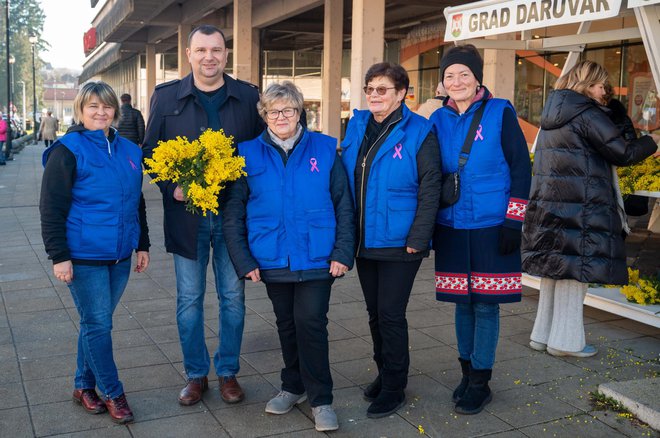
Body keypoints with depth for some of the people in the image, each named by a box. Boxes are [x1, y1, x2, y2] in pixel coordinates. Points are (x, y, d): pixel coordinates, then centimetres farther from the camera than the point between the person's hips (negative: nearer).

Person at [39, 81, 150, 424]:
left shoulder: (129, 151, 9)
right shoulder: (68, 150, -8)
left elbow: (137, 202, 17)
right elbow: (51, 208, -9)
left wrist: (142, 245, 16)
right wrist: (59, 256, -13)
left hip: (119, 256, 6)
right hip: (84, 257, -5)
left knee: (97, 323, 15)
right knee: (97, 324, 1)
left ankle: (84, 386, 29)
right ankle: (113, 394, 14)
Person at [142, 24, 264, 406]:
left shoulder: (248, 96, 2)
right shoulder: (167, 96, 2)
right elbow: (151, 151, 4)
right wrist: (172, 186, -11)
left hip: (233, 215, 0)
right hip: (187, 215, 0)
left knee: (233, 297, 9)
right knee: (189, 299, 9)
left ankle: (228, 372, 25)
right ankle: (196, 375, 25)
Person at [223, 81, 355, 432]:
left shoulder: (324, 149, -2)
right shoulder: (249, 153, 0)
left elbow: (344, 205, 0)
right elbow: (233, 212, 1)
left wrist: (343, 253, -7)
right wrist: (243, 260, -5)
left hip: (316, 259, -2)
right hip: (273, 259, 2)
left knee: (311, 324, -3)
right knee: (286, 325, 16)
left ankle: (320, 399, 13)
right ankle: (294, 387, 35)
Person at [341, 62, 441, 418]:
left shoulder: (418, 132, -9)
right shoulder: (356, 127, 7)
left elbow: (430, 189, -11)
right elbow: (346, 180, 12)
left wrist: (418, 238, -17)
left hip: (398, 243, -5)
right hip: (364, 241, 6)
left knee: (391, 315, 0)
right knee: (375, 313, 16)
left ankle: (394, 388, 16)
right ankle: (384, 373, 33)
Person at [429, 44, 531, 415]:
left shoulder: (501, 113, -4)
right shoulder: (439, 120, 7)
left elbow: (521, 168, -5)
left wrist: (514, 222, -10)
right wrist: (428, 225, 10)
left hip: (491, 228, -3)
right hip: (452, 228, 4)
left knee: (486, 304, 2)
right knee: (462, 302, 11)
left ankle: (480, 383, 15)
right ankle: (468, 374, 26)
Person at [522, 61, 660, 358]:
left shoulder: (552, 114, 16)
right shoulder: (587, 113, -11)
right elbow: (622, 153, -9)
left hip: (547, 204, 9)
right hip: (580, 208, -8)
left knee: (555, 270, 14)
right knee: (575, 271, -1)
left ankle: (543, 334, 21)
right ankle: (565, 340, 6)